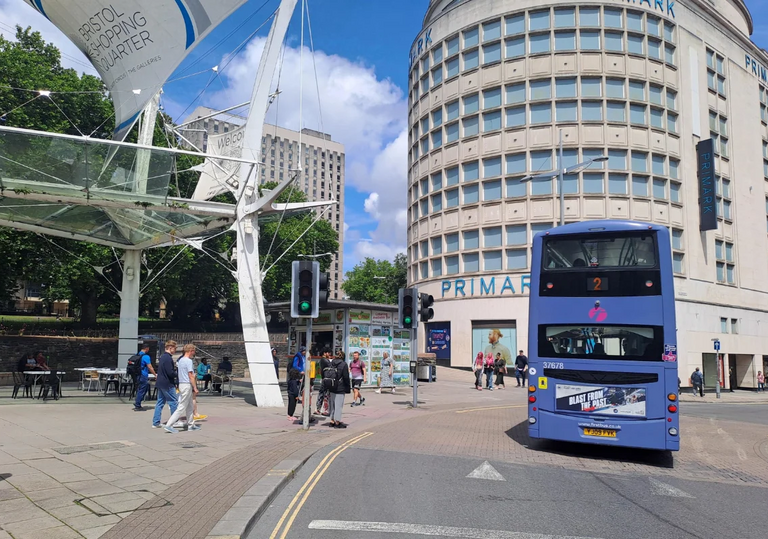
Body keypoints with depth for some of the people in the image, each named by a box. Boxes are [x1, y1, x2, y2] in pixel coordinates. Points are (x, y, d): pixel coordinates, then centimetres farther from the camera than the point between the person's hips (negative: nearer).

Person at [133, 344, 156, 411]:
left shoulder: (138, 355, 10)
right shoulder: (146, 356, -16)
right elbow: (150, 367, -15)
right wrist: (155, 374, -6)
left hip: (138, 375, 9)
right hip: (143, 376, -9)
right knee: (141, 390, -1)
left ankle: (137, 402, 17)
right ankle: (137, 406, 4)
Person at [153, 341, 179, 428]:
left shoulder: (162, 357, 13)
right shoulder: (168, 358, -18)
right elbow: (170, 373, -22)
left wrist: (175, 370, 12)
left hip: (160, 383, 10)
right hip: (168, 384, -9)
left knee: (160, 402, 11)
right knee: (173, 402, 1)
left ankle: (156, 423, 12)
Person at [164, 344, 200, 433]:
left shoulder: (180, 360, 11)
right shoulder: (188, 361, -15)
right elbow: (191, 376, -17)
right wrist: (195, 388, -12)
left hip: (181, 383, 10)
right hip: (187, 385, -10)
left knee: (190, 406, 17)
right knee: (182, 407, -6)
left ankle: (191, 425, 22)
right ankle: (169, 425, -7)